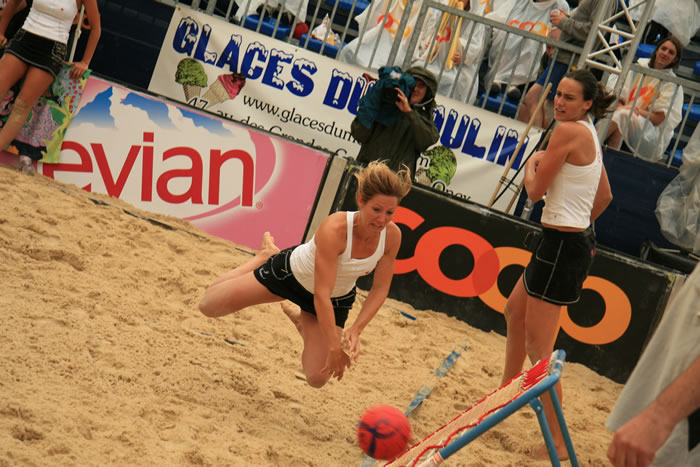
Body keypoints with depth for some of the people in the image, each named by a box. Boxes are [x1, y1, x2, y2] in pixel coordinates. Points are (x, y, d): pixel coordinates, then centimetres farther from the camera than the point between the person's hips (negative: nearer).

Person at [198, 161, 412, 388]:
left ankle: (302, 321, 26)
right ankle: (265, 255, 26)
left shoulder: (392, 235, -26)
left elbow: (380, 290, -12)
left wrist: (355, 329, -24)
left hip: (338, 299, 4)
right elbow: (321, 294, -40)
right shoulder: (334, 228, -40)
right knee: (209, 305, 5)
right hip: (291, 273, -3)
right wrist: (334, 346, -41)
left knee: (317, 378, -4)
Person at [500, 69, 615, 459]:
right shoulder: (589, 134, 12)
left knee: (538, 346, -8)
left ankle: (557, 441, -5)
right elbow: (605, 196, 22)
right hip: (579, 238, 10)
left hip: (562, 244, -10)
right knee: (515, 310, 28)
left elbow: (535, 191, -12)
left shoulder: (569, 131, -16)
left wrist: (532, 162, 6)